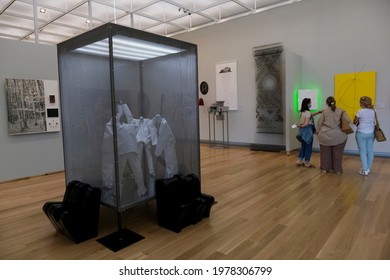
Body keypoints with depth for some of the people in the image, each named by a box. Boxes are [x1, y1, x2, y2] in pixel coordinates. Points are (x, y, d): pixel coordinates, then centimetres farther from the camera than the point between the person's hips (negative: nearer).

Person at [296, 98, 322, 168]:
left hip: (303, 131, 8)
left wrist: (318, 112, 21)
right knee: (308, 147, 3)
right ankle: (307, 163, 11)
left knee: (303, 146, 16)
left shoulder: (302, 112, 10)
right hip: (307, 131, -8)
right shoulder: (308, 112, -16)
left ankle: (299, 161, 17)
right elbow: (306, 123, -20)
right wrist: (301, 126, -3)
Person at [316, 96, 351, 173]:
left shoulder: (324, 111, 0)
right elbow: (348, 121, -6)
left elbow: (319, 123, 3)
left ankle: (325, 168, 20)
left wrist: (317, 132, 15)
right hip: (338, 136, 0)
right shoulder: (341, 111, 1)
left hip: (325, 135, 0)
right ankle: (337, 169, 18)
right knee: (337, 153, 11)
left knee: (325, 152, 12)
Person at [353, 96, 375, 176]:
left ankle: (365, 170, 3)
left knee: (363, 152, 1)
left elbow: (354, 122, -6)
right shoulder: (373, 111, 2)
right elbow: (374, 121, 11)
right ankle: (368, 169, 22)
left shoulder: (360, 112, -14)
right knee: (370, 151, 12)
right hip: (371, 133, 5)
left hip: (361, 133, -5)